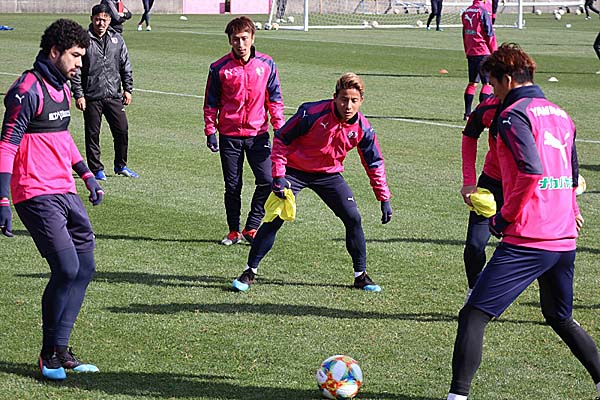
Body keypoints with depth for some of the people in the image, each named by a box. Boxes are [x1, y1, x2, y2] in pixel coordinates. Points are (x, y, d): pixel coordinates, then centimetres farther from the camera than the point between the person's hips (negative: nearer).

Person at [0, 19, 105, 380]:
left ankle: (59, 350, 15)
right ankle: (50, 354, 2)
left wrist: (87, 174, 28)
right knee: (66, 269, -13)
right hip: (37, 195, -9)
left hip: (66, 193, 9)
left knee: (84, 268, 6)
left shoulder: (62, 88, 16)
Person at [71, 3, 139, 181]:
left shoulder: (117, 40, 6)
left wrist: (128, 89, 8)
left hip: (114, 96, 3)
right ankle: (97, 169, 13)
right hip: (91, 97, -3)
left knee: (122, 130, 3)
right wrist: (78, 95, -9)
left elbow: (126, 66, 14)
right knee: (92, 134, 2)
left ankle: (121, 166, 21)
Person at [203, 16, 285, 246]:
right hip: (229, 136, -1)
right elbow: (211, 103, 5)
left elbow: (275, 99, 8)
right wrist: (210, 132, -1)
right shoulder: (219, 68, -2)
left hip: (258, 134, 1)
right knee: (232, 186, 4)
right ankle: (234, 231, 18)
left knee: (267, 180, -8)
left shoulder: (266, 64, 2)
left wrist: (279, 127, 2)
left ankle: (251, 228, 7)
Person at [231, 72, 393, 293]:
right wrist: (278, 176, -19)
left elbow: (375, 164, 0)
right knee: (274, 219, -12)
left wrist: (384, 199, -1)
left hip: (329, 174, 3)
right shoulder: (312, 113, -26)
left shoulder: (363, 129, -14)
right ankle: (250, 272, 0)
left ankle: (361, 276, 9)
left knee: (353, 219, -6)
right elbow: (281, 139, -14)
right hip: (294, 170, -3)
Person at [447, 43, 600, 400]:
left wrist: (505, 218, -12)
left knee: (473, 316, -7)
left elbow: (531, 172, -23)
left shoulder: (514, 115, -9)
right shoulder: (561, 115, 16)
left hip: (528, 239, -8)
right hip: (565, 240, 8)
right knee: (561, 318, 27)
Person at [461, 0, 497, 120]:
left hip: (470, 53, 7)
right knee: (487, 83, -3)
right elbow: (489, 34, -12)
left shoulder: (466, 12, 10)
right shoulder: (483, 12, -12)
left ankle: (467, 113, 12)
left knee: (472, 83, 14)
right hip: (483, 52, -7)